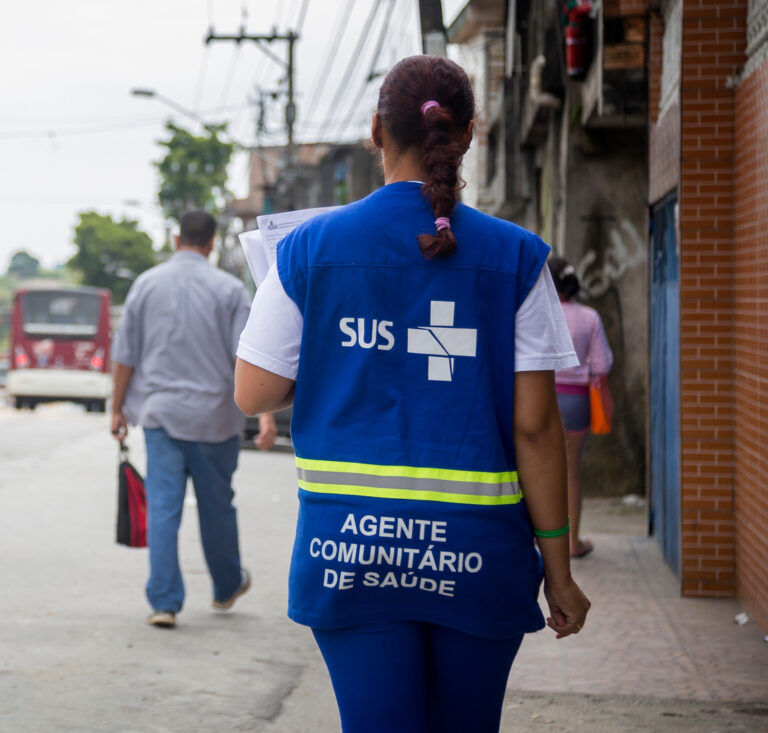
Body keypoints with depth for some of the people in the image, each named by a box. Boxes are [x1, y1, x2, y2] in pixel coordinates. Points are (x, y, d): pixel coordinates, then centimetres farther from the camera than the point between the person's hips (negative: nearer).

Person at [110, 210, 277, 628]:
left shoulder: (146, 284, 2)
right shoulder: (228, 289, -3)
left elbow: (125, 356, 5)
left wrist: (118, 408, 14)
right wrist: (265, 414, -11)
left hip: (160, 411, 1)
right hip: (215, 416, 0)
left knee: (162, 507, 0)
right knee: (217, 505, 15)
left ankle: (164, 602, -5)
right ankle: (227, 587, 33)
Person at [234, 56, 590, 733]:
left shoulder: (309, 248, 0)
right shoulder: (515, 258, -2)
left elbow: (252, 394, 4)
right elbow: (535, 425, -4)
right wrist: (557, 566, 3)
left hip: (349, 543, 0)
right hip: (476, 549, 0)